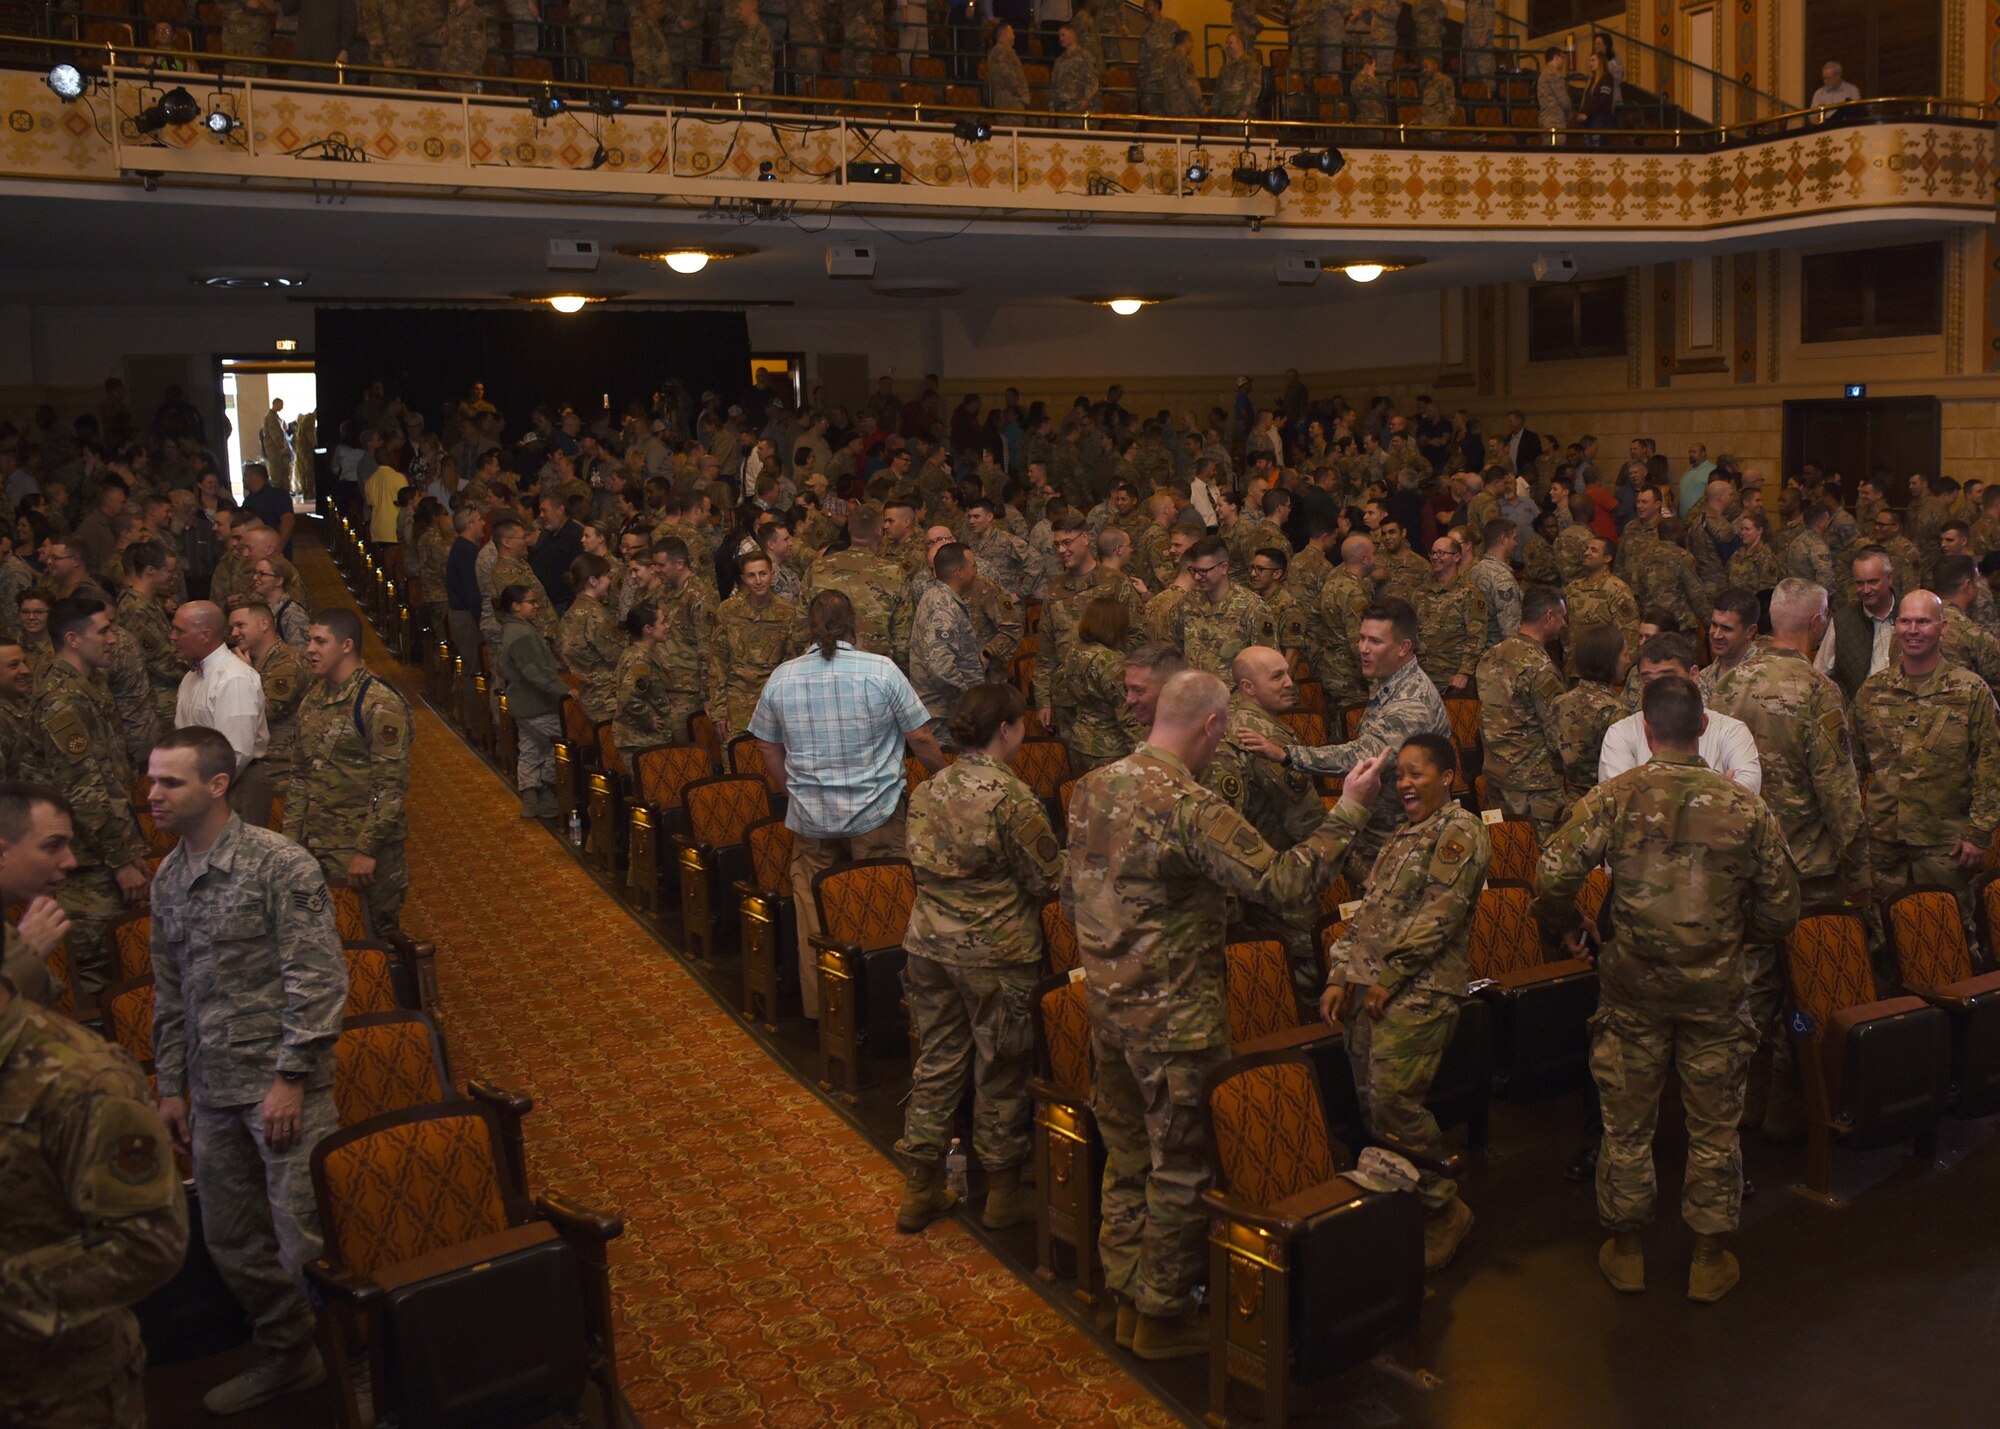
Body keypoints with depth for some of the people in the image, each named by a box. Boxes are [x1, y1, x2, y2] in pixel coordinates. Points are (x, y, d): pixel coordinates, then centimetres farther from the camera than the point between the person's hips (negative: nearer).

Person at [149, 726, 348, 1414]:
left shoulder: (281, 865, -13)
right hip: (213, 1092, 7)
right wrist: (172, 1086, 15)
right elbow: (169, 991, 16)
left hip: (282, 1085, -7)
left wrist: (290, 1079, -17)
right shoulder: (168, 877, 9)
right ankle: (288, 1356, 35)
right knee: (231, 1244, 16)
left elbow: (319, 979, -15)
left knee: (304, 1241, -3)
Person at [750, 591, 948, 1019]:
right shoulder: (881, 670, -8)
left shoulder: (781, 678, 2)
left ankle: (818, 1006, 19)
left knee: (815, 914, 10)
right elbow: (921, 739, -5)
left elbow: (768, 747, 11)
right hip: (875, 813, -3)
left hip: (810, 818, 3)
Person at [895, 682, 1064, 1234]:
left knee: (936, 1061, 15)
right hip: (995, 952, -6)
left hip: (929, 940, 6)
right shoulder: (1012, 796, -17)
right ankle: (1003, 1194, 24)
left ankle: (920, 1189, 24)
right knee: (1001, 1070, 10)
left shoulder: (927, 790, 2)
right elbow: (1048, 878, -12)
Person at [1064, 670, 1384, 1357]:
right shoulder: (1193, 809, -22)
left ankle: (1126, 1295, 34)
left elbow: (1071, 893, 12)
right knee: (1181, 1169, 9)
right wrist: (1349, 810, -13)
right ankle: (1164, 1316, 22)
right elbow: (1285, 880, -22)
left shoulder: (1091, 788, 2)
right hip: (1175, 1018, -8)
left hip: (1107, 1008, 8)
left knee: (1126, 1156, 20)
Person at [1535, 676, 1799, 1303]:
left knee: (1628, 1124, 14)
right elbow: (1781, 911, -1)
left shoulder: (1612, 798, -11)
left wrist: (1569, 928, 2)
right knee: (1714, 1128, 15)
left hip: (1633, 989, 0)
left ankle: (1626, 1250, 29)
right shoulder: (1745, 807, -7)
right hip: (1716, 990, 1)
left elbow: (1552, 878, -18)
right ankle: (1710, 1259, 27)